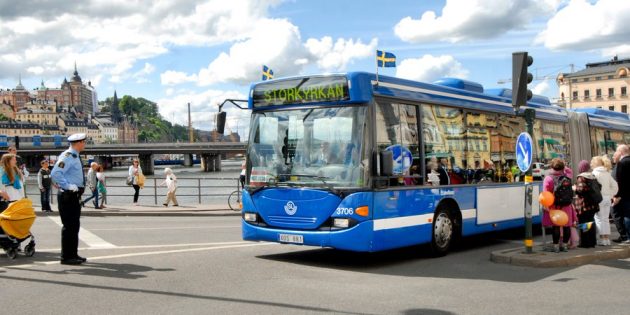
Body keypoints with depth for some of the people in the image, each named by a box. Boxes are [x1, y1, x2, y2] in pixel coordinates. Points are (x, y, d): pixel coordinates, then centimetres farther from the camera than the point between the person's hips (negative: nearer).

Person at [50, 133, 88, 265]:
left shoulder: (75, 157, 14)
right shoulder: (67, 156, -17)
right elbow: (55, 173, -28)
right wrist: (67, 185, -24)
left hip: (75, 196, 10)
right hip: (67, 196, -10)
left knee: (75, 226, 15)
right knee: (69, 226, -6)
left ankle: (73, 254, 24)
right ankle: (66, 257, 0)